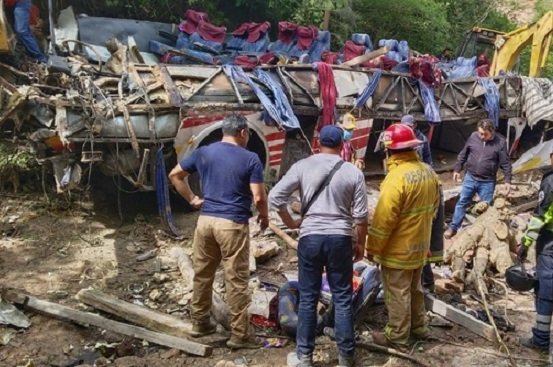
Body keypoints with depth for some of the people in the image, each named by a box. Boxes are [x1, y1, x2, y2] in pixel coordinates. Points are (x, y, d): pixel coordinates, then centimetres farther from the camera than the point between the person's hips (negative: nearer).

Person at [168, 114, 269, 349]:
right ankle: (239, 335, 10)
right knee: (236, 281, 3)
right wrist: (265, 216, 7)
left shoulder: (203, 152, 7)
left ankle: (199, 323, 30)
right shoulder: (250, 159, -7)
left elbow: (175, 175, 14)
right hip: (233, 224, -5)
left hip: (205, 220, 5)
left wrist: (192, 200, 16)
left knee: (202, 274, 17)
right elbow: (259, 197, -11)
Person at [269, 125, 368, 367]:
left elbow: (275, 196, -6)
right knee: (342, 299, 10)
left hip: (310, 237, 0)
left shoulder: (303, 166, -2)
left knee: (308, 298, 9)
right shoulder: (353, 172, -1)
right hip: (340, 239, 0)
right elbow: (360, 215, 0)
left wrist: (291, 223, 7)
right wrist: (360, 243, 13)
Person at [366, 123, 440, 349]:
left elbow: (383, 219, -24)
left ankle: (397, 337, 18)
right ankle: (418, 326, 38)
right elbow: (433, 207, 14)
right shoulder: (428, 172, 1)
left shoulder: (397, 177, -26)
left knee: (397, 294, 5)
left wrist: (372, 248, -13)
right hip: (420, 245, 8)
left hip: (398, 249, -8)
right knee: (414, 288, 24)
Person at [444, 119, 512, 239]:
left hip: (488, 182, -2)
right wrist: (457, 169, 9)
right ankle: (453, 228, 19)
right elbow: (463, 154, 8)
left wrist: (507, 180, -9)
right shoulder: (473, 137, -4)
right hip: (470, 177, 2)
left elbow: (505, 163, -6)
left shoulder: (500, 142, -10)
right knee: (462, 202, 8)